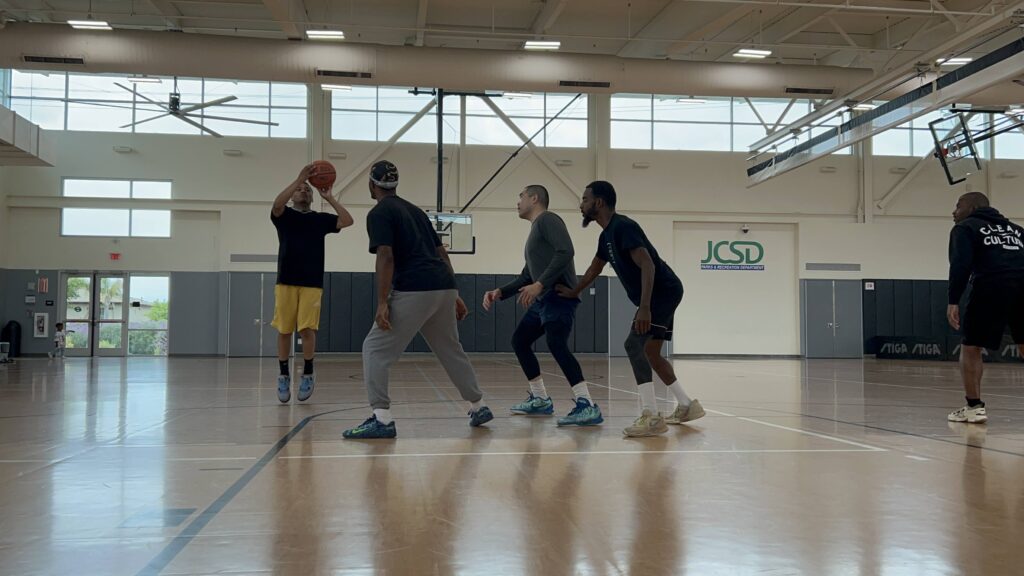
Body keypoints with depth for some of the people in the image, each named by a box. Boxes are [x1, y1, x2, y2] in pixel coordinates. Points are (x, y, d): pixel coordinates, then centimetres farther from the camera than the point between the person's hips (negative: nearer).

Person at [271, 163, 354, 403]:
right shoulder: (284, 215, 7)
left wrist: (329, 198, -3)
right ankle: (284, 376, 17)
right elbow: (277, 204, -17)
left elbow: (348, 221, -1)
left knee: (307, 329, -5)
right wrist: (299, 178, -21)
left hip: (312, 284, 0)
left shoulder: (320, 219, 12)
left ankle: (308, 375, 13)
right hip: (286, 282, 0)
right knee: (284, 331, 3)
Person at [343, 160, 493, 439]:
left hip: (414, 290, -8)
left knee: (375, 349, 1)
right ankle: (479, 408, 33)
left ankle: (382, 420, -7)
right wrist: (455, 295, 23)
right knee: (451, 350, 23)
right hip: (444, 287, 8)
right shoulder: (415, 210, 24)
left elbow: (386, 257, -13)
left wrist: (382, 303, -16)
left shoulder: (379, 213, 1)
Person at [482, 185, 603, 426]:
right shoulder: (535, 231, 26)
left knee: (556, 345, -25)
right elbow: (526, 277, 29)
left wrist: (540, 284, -26)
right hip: (543, 299, 10)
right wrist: (500, 292, 16)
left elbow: (566, 252, -21)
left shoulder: (547, 219, -4)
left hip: (559, 295, -10)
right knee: (519, 340, 15)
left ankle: (587, 406, -29)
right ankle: (540, 400, 22)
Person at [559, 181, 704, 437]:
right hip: (660, 295, 10)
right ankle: (686, 406, 24)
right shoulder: (607, 235, 14)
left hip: (663, 291, -10)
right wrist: (574, 292, 36)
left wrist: (644, 308, -34)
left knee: (635, 345, -18)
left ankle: (651, 417, -20)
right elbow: (595, 268, 31)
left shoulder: (622, 227, -17)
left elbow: (648, 265, -27)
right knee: (650, 353, 15)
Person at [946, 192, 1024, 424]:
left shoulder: (965, 228, 13)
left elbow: (960, 264, -4)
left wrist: (953, 301, -8)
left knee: (970, 348, 8)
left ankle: (974, 408, 5)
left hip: (993, 287, -5)